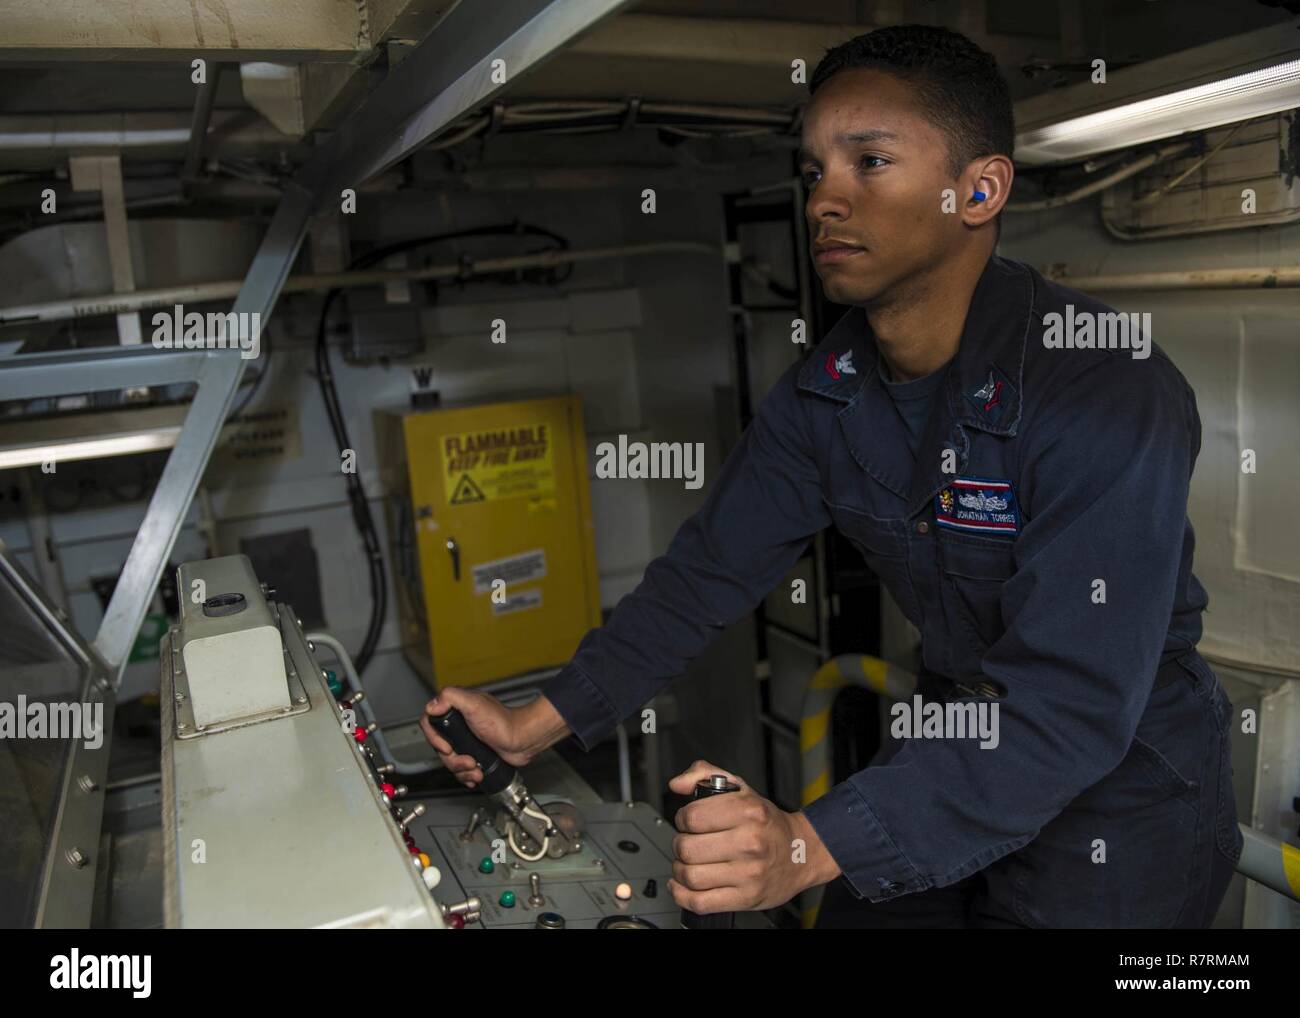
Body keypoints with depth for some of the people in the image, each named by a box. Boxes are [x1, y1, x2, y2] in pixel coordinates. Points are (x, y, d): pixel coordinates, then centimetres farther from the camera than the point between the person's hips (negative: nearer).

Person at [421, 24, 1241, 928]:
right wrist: (537, 725, -12)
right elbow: (707, 571, -6)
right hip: (955, 746, 5)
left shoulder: (1108, 393, -28)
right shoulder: (824, 392, -9)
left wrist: (809, 847, -42)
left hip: (1122, 800, -4)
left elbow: (1071, 703, -33)